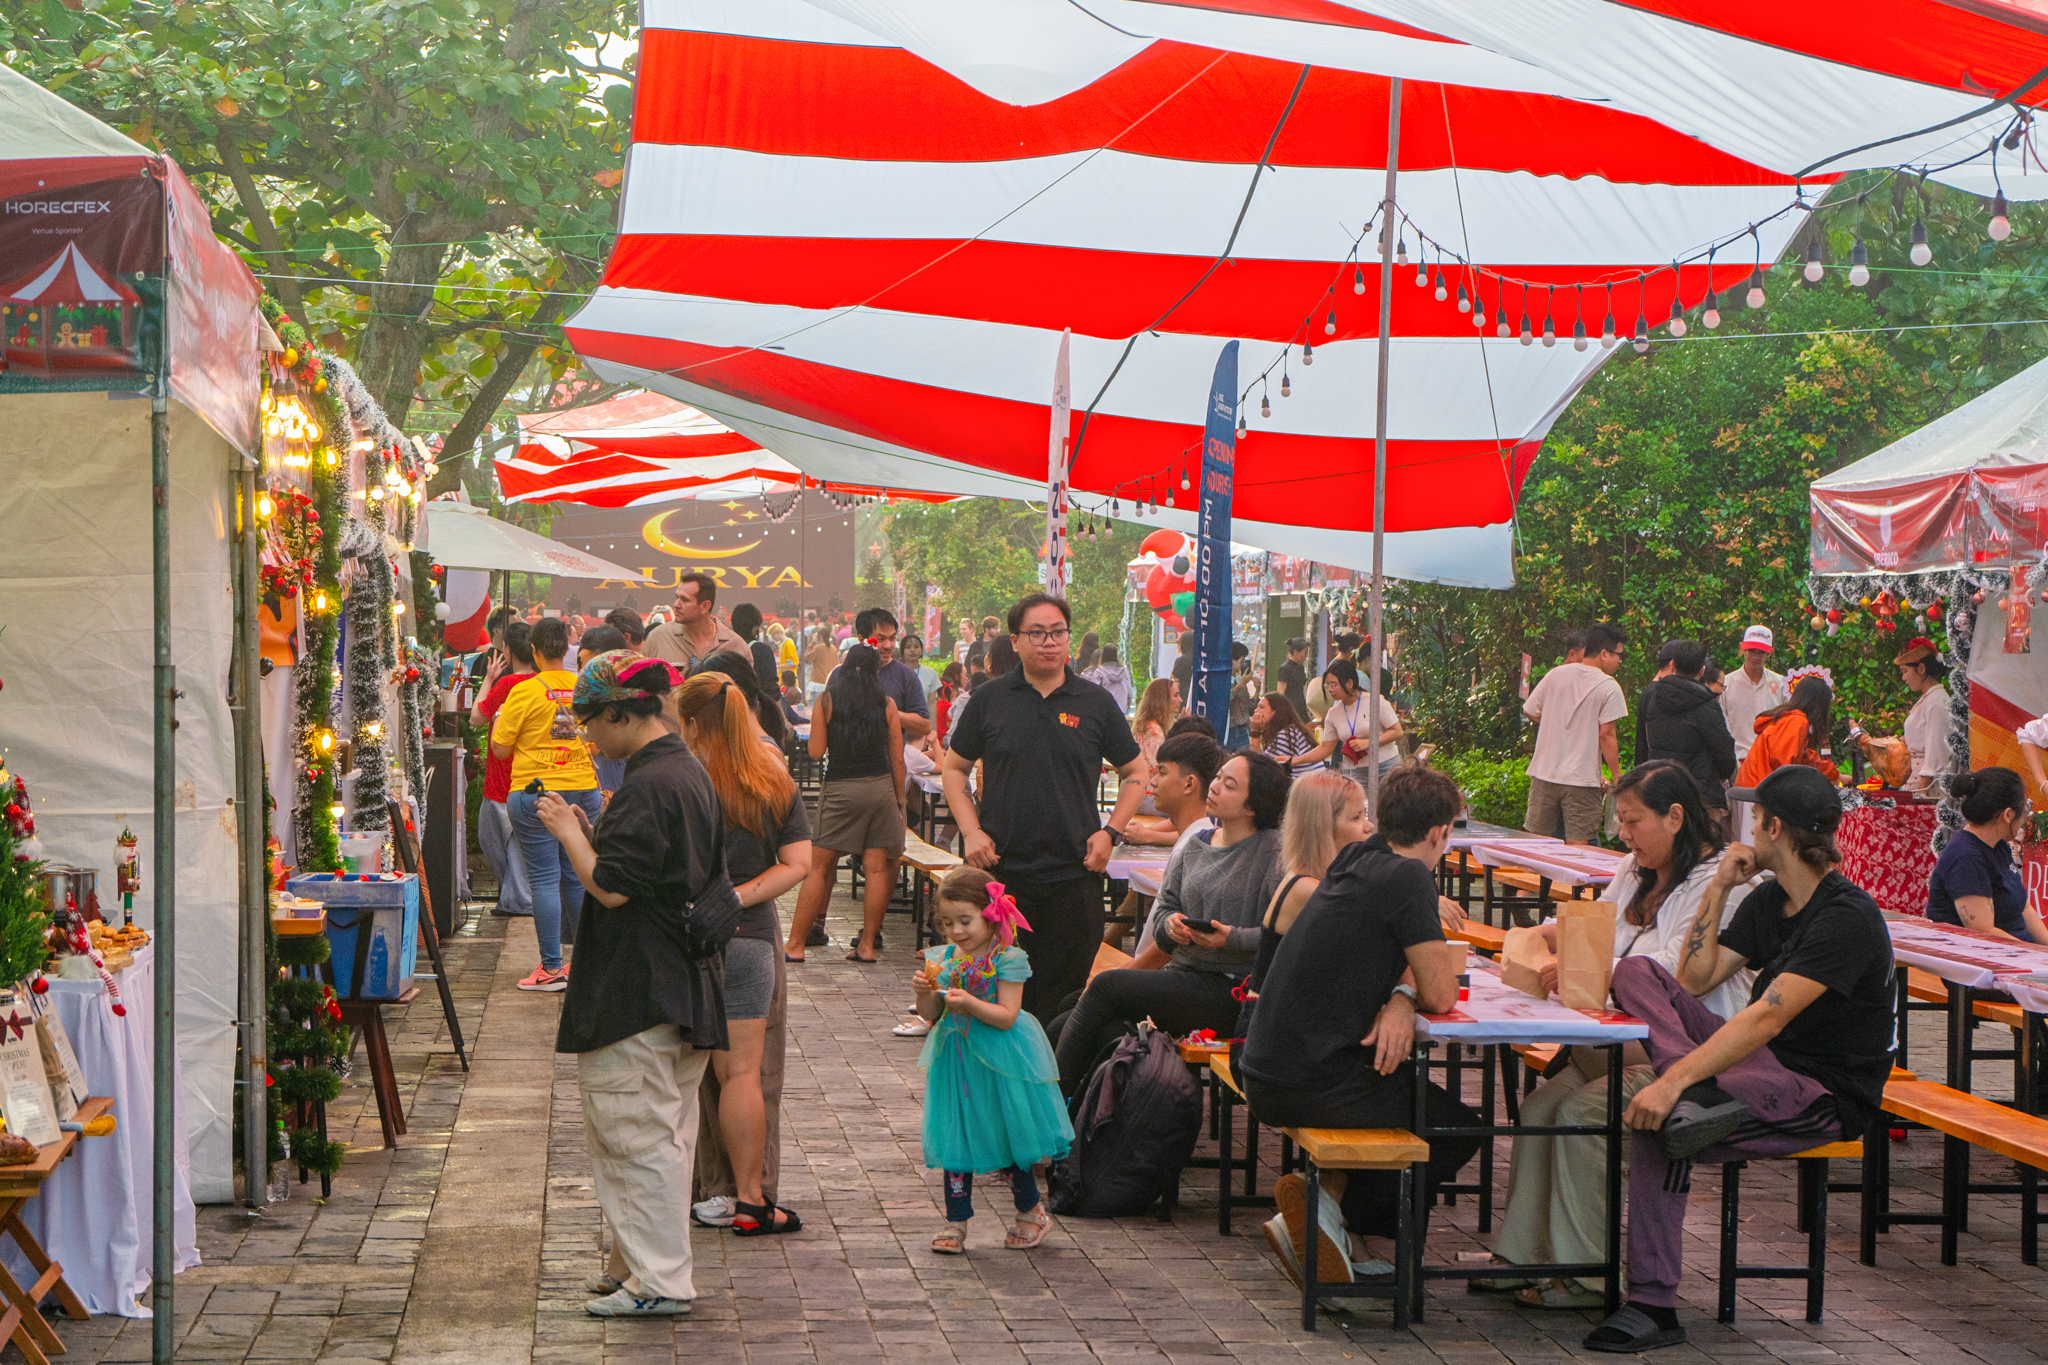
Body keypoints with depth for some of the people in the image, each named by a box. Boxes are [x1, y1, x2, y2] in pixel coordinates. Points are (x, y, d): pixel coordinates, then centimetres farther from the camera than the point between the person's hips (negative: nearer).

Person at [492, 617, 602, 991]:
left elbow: (500, 749, -5)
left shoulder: (524, 693, -10)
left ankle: (552, 968, -1)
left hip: (536, 794, -4)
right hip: (584, 791, 4)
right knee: (578, 877, 13)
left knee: (544, 879, -1)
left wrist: (499, 718, 12)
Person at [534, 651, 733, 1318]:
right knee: (665, 1129, 16)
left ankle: (660, 1281, 1)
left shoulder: (647, 785, -20)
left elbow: (611, 887, -22)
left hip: (638, 988, -10)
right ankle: (650, 1263, 25)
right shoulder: (688, 770, 12)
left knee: (635, 1131, -3)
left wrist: (568, 832, -8)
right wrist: (588, 831, 11)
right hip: (684, 981, 10)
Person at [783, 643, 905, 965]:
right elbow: (897, 760, 5)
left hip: (841, 788, -2)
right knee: (877, 868, 4)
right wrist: (899, 801, 13)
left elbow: (816, 751, -2)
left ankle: (795, 945, 1)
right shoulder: (887, 704, 4)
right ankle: (867, 945, 4)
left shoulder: (827, 700, -1)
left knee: (818, 867, 1)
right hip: (881, 787, 2)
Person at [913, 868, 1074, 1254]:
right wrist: (923, 993, -15)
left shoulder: (1007, 960, -12)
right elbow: (931, 1015, 4)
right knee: (955, 1139, 6)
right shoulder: (942, 959, 3)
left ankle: (1031, 1212, 26)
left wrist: (969, 1002, -30)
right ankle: (956, 1222, 15)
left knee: (1007, 1136, 6)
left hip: (998, 1061, -4)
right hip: (956, 1059, 4)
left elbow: (1007, 1016, -17)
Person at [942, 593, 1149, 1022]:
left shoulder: (1095, 703, 6)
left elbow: (1136, 772, 14)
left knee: (1064, 994, 2)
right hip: (1001, 869, 0)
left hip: (1073, 874, 0)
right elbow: (954, 769, 13)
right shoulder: (989, 699, 6)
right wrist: (971, 831, -1)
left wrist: (1110, 832, 1)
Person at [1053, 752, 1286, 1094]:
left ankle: (1055, 1095, -11)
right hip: (1182, 974, 7)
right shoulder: (1196, 845, 15)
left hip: (1230, 992, -7)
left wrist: (1233, 938, -23)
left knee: (1107, 985, -20)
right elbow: (1165, 907, 17)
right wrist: (1170, 924, -5)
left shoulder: (1274, 853, -7)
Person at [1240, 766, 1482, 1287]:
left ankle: (1331, 1208, 11)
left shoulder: (1355, 861, 12)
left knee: (1418, 1096, 28)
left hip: (1264, 1077, 8)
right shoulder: (1407, 876, -13)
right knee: (1460, 1129, 10)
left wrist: (1400, 997, -3)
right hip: (1315, 1083, -8)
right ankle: (1331, 1201, -1)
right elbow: (1441, 994, -13)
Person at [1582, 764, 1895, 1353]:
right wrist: (1718, 889, 3)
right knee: (1637, 972, -14)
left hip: (1825, 1096, -9)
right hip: (1763, 1069, 9)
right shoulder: (1767, 900, 12)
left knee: (1656, 1121, -33)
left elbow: (1767, 1018, -28)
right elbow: (1694, 980, 11)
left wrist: (1675, 1079, -36)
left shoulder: (1847, 917, -18)